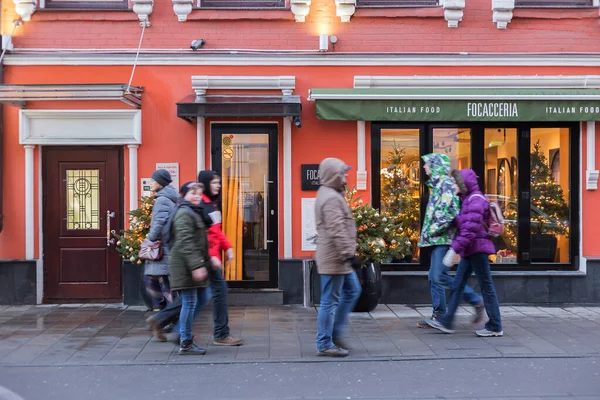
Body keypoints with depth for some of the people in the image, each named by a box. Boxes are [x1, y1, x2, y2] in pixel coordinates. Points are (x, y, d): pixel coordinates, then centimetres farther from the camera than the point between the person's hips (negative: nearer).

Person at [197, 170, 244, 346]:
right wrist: (212, 256, -23)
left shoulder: (212, 203, 17)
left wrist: (227, 247, 14)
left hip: (213, 254, 10)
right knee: (220, 289, -7)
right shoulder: (200, 205, -14)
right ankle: (221, 335, 1)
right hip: (208, 256, -10)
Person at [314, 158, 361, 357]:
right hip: (334, 258, -11)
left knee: (352, 291, 19)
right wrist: (349, 254, -24)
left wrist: (348, 253, 26)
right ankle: (324, 345, 6)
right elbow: (338, 231, -26)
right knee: (330, 301, -3)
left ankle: (335, 332, 24)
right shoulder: (331, 198, -18)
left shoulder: (331, 194, 17)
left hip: (338, 258, 11)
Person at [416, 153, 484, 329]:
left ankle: (476, 300, -1)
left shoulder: (446, 183, -11)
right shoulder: (437, 184, 19)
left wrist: (432, 230, -16)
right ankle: (439, 316, 14)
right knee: (434, 278, 9)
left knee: (440, 276, -13)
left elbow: (449, 212, -21)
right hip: (438, 239, 10)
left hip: (444, 238, -10)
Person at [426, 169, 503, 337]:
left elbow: (470, 230, -24)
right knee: (457, 285, 9)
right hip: (470, 250, 10)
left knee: (486, 287, -1)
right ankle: (447, 321, 13)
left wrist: (453, 250, -25)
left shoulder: (476, 200, -15)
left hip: (477, 249, -10)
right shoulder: (467, 199, 16)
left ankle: (495, 327, 8)